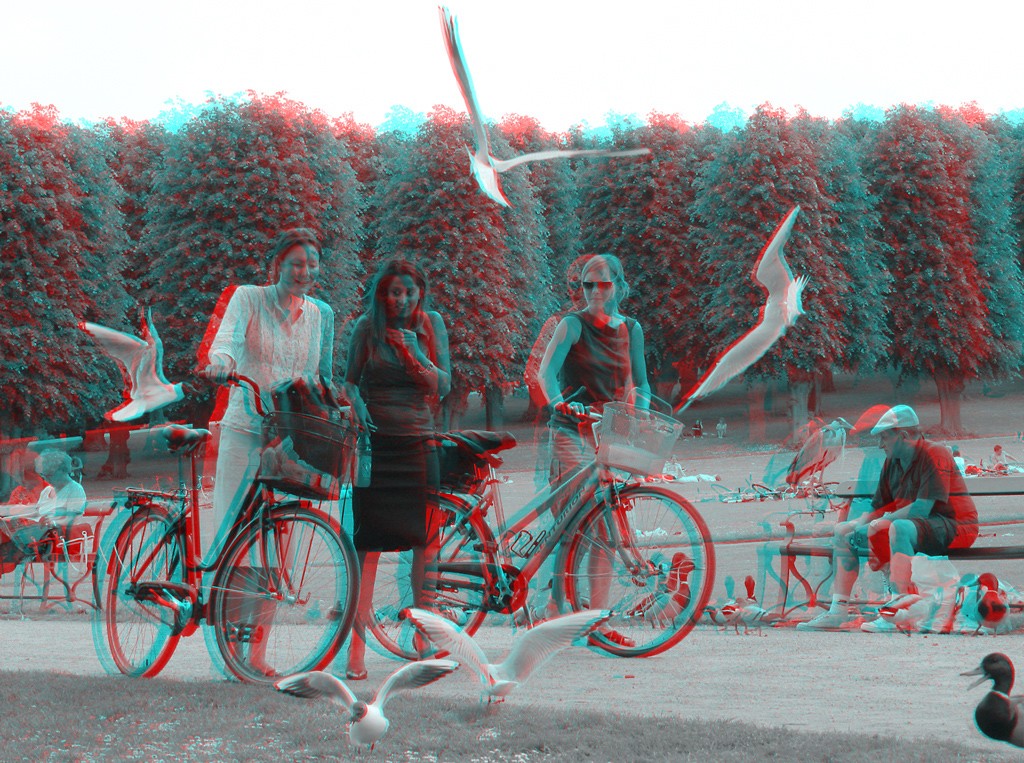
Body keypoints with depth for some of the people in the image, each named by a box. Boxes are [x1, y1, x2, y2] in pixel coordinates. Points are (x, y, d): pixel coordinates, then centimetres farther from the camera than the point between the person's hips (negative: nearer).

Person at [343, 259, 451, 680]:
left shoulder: (431, 324, 6)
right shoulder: (366, 328, 2)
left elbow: (443, 385, 1)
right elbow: (348, 380, 6)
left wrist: (412, 355, -14)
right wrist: (356, 405, -15)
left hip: (419, 444, 2)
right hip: (376, 443, -2)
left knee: (425, 539, 2)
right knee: (368, 540, -8)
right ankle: (356, 645, -8)